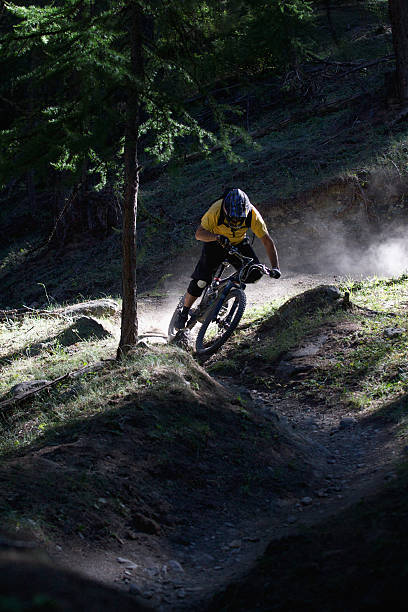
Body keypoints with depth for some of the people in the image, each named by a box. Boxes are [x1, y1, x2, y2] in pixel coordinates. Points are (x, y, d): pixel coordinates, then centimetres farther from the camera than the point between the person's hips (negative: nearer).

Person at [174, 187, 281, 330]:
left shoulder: (252, 215, -28)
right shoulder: (217, 209, -33)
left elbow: (267, 241, -22)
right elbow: (199, 233, -31)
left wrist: (275, 267, -31)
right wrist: (217, 237, -50)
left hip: (239, 243, 2)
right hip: (215, 243, -2)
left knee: (255, 273, -17)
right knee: (201, 280, -15)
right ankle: (183, 313, 4)